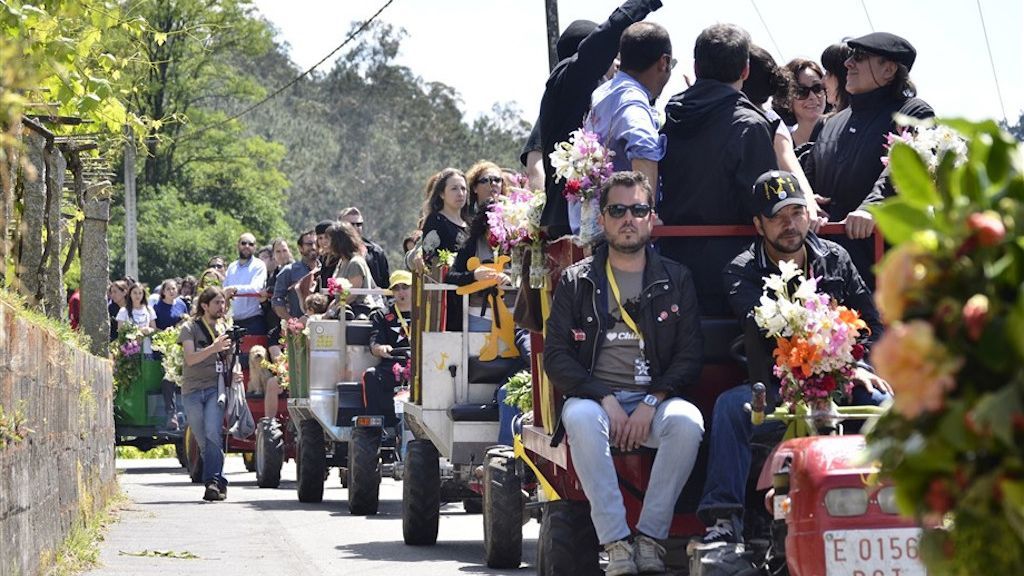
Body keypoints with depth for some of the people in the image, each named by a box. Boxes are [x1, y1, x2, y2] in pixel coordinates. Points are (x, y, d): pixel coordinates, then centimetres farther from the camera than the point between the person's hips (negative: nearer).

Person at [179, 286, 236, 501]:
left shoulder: (225, 328, 14)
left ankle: (213, 481, -23)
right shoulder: (190, 328, 1)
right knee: (203, 441, 2)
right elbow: (190, 358, -13)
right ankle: (219, 483, 12)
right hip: (192, 390, -1)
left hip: (216, 387, 1)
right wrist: (214, 348, -26)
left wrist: (233, 373, 7)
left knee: (213, 433, -19)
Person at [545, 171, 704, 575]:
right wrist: (606, 398, -12)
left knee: (687, 421, -33)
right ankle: (616, 543, -36)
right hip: (595, 396, -1)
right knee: (580, 417, -36)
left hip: (656, 400, 1)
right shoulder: (576, 281, 10)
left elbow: (690, 356, 5)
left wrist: (651, 403, -12)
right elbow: (556, 356, 3)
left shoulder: (676, 280, 12)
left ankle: (650, 536, -27)